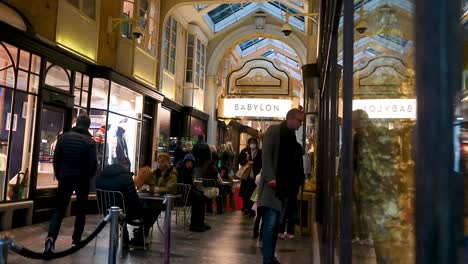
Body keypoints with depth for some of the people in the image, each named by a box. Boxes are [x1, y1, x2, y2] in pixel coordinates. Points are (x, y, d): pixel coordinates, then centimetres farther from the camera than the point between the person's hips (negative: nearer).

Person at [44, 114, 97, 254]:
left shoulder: (64, 137, 0)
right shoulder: (90, 141, -8)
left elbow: (56, 159, 1)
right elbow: (93, 163, -10)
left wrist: (58, 175, 14)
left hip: (65, 177, 2)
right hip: (82, 179, -2)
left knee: (60, 209, 8)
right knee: (80, 210, 12)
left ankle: (51, 237, -12)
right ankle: (76, 241, 14)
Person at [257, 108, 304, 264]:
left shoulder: (292, 136, 17)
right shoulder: (274, 130, -4)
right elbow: (266, 155, -14)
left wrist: (292, 181, 7)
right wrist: (270, 178, -22)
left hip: (284, 185, 8)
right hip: (272, 183, -8)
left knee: (276, 223, 11)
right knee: (270, 223, -11)